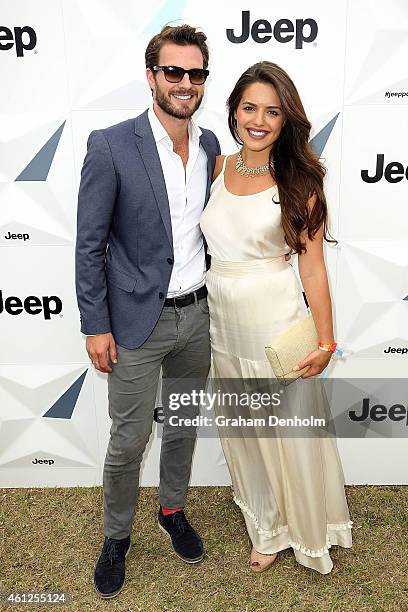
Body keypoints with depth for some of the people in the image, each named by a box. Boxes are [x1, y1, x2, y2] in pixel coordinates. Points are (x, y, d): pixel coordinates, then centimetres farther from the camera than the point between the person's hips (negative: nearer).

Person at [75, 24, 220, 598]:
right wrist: (95, 327, -11)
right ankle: (116, 537, 34)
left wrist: (215, 298, 12)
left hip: (197, 314, 5)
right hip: (137, 321, -5)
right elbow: (89, 245, -10)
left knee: (184, 425, 20)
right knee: (128, 441, 8)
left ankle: (173, 510, 45)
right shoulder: (110, 146, -12)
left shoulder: (210, 144, 4)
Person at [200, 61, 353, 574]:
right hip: (222, 318, 5)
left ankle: (299, 525, 41)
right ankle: (266, 525, 44)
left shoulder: (298, 181, -8)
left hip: (276, 319, -4)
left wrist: (326, 342, -9)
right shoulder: (217, 168, 3)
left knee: (289, 430, 10)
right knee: (241, 429, 18)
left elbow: (312, 267, -9)